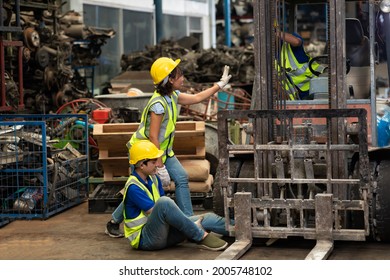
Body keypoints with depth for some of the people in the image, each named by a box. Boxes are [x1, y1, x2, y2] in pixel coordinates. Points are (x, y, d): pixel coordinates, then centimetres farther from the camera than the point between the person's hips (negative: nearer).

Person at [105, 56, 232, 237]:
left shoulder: (173, 96, -1)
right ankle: (113, 223, 15)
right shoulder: (158, 104, -29)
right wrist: (159, 166, -26)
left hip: (163, 150, 9)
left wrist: (220, 85, 14)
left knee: (181, 178, 1)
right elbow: (152, 137, -28)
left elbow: (197, 98, 14)